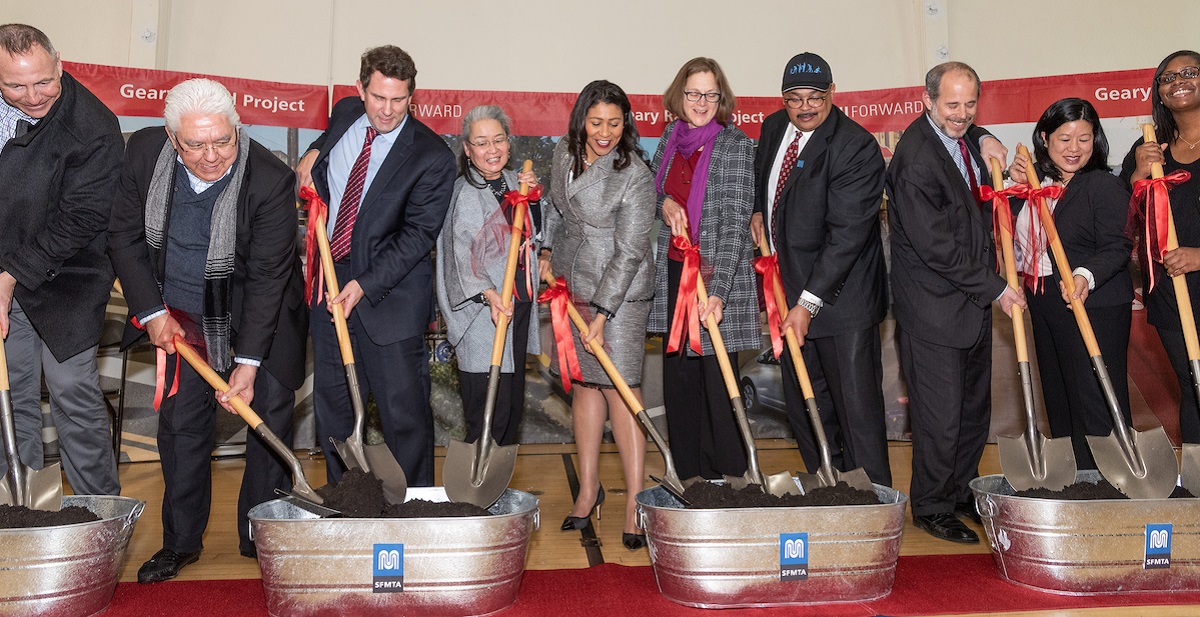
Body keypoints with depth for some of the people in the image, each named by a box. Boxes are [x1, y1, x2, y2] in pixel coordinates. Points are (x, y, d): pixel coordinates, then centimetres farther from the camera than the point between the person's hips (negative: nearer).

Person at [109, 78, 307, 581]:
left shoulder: (271, 180, -27)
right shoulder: (145, 153, -15)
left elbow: (267, 276, -25)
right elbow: (124, 237, -2)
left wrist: (248, 361, -26)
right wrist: (152, 312, -8)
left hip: (261, 310, -3)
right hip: (184, 312, 3)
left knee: (270, 413, -1)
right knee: (181, 421, 7)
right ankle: (181, 542, 22)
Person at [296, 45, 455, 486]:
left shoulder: (431, 156, -14)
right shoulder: (344, 113, 5)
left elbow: (417, 235, -16)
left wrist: (364, 285, -22)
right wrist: (315, 152, 9)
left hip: (390, 291, -6)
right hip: (330, 283, 6)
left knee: (404, 410, -4)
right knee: (332, 407, 12)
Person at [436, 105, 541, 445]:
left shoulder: (513, 182, 10)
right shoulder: (465, 193, -12)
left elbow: (533, 235, 20)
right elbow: (463, 253, -20)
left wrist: (532, 198, 2)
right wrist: (488, 293, -35)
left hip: (519, 303, 8)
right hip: (483, 311, -8)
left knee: (513, 404, 14)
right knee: (490, 412, -10)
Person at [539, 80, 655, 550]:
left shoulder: (635, 176, -17)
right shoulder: (564, 153, 3)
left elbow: (629, 252, -19)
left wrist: (601, 314, -22)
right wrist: (547, 251, 14)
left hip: (620, 291, -6)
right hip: (572, 283, 6)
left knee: (619, 387, -9)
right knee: (583, 384, 10)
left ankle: (634, 503, -2)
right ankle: (589, 489, 21)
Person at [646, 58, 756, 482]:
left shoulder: (735, 144, -10)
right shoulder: (671, 137, 8)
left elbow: (735, 222, -18)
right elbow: (653, 188, 22)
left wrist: (718, 291, -28)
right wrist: (664, 203, -4)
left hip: (717, 274, -6)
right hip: (673, 272, 6)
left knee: (718, 379, -3)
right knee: (678, 376, 12)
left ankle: (730, 478, 11)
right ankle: (688, 475, 26)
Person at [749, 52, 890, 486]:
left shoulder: (857, 148, -17)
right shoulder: (774, 127, 7)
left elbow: (847, 234, -22)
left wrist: (808, 304, -25)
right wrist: (759, 211, 7)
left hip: (841, 296, -7)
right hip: (792, 291, 8)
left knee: (857, 404, -4)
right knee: (802, 403, 14)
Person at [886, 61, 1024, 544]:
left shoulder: (965, 138, 6)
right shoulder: (916, 158, -21)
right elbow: (936, 246, -22)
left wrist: (985, 142, 11)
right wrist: (994, 288, -14)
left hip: (975, 300, 9)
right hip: (935, 308, -9)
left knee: (975, 408, 18)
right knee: (940, 415, 1)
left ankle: (961, 493, 35)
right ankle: (932, 508, 19)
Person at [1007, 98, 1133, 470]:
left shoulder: (1104, 185, -11)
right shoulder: (1038, 183, 11)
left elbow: (1117, 247, -17)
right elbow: (1024, 241, 15)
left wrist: (1086, 275, -37)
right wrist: (1018, 186, 3)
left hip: (1093, 306, -8)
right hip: (1045, 305, 8)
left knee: (1096, 400, -5)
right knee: (1059, 399, 16)